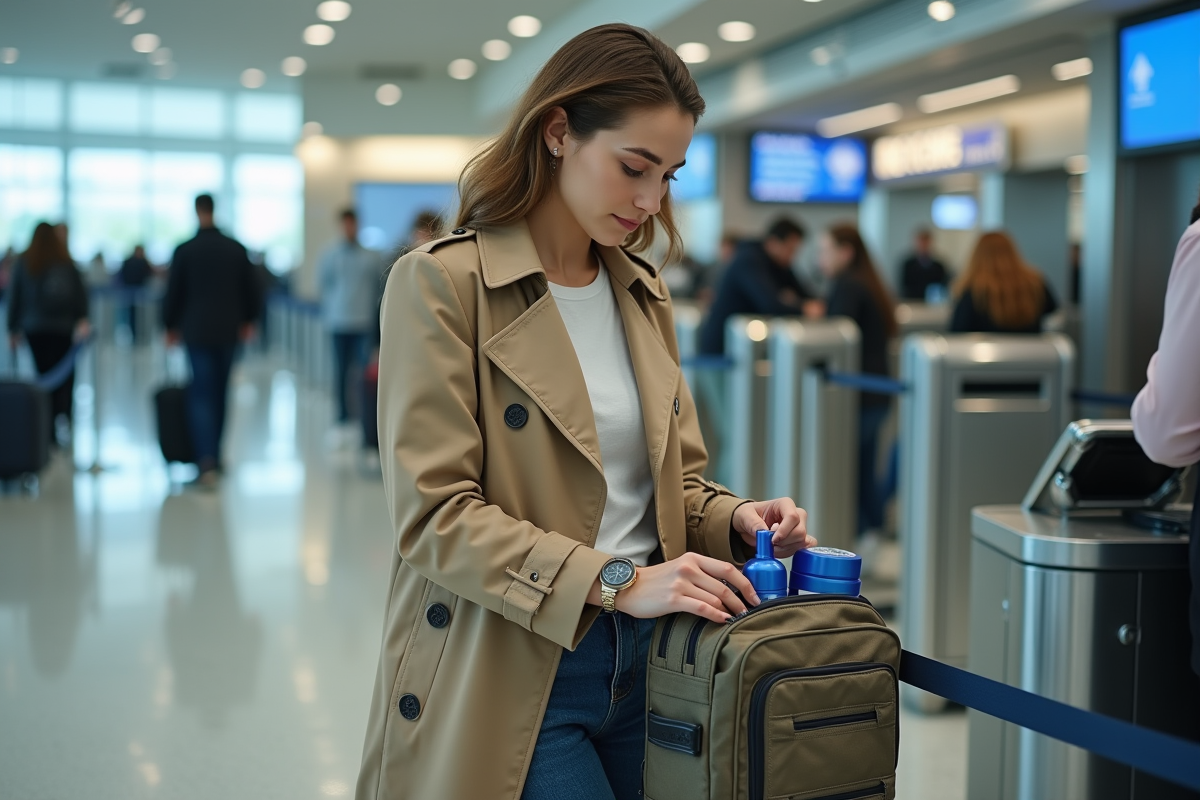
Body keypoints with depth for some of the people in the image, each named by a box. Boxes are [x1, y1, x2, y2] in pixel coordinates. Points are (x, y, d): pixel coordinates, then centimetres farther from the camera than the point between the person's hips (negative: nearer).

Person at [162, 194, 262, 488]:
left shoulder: (184, 251, -6)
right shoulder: (236, 249, 1)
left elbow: (173, 293, -1)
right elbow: (251, 289, 8)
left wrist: (171, 326, 14)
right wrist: (248, 320, 23)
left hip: (196, 331, -3)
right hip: (228, 331, 3)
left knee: (201, 394, -5)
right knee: (219, 394, 13)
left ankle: (207, 460, -20)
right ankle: (213, 455, 21)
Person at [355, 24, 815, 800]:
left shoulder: (645, 293, 10)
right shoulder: (440, 285, -10)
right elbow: (435, 515, -16)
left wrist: (731, 519, -5)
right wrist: (615, 581, -22)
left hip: (646, 664, 6)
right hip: (513, 678, -6)